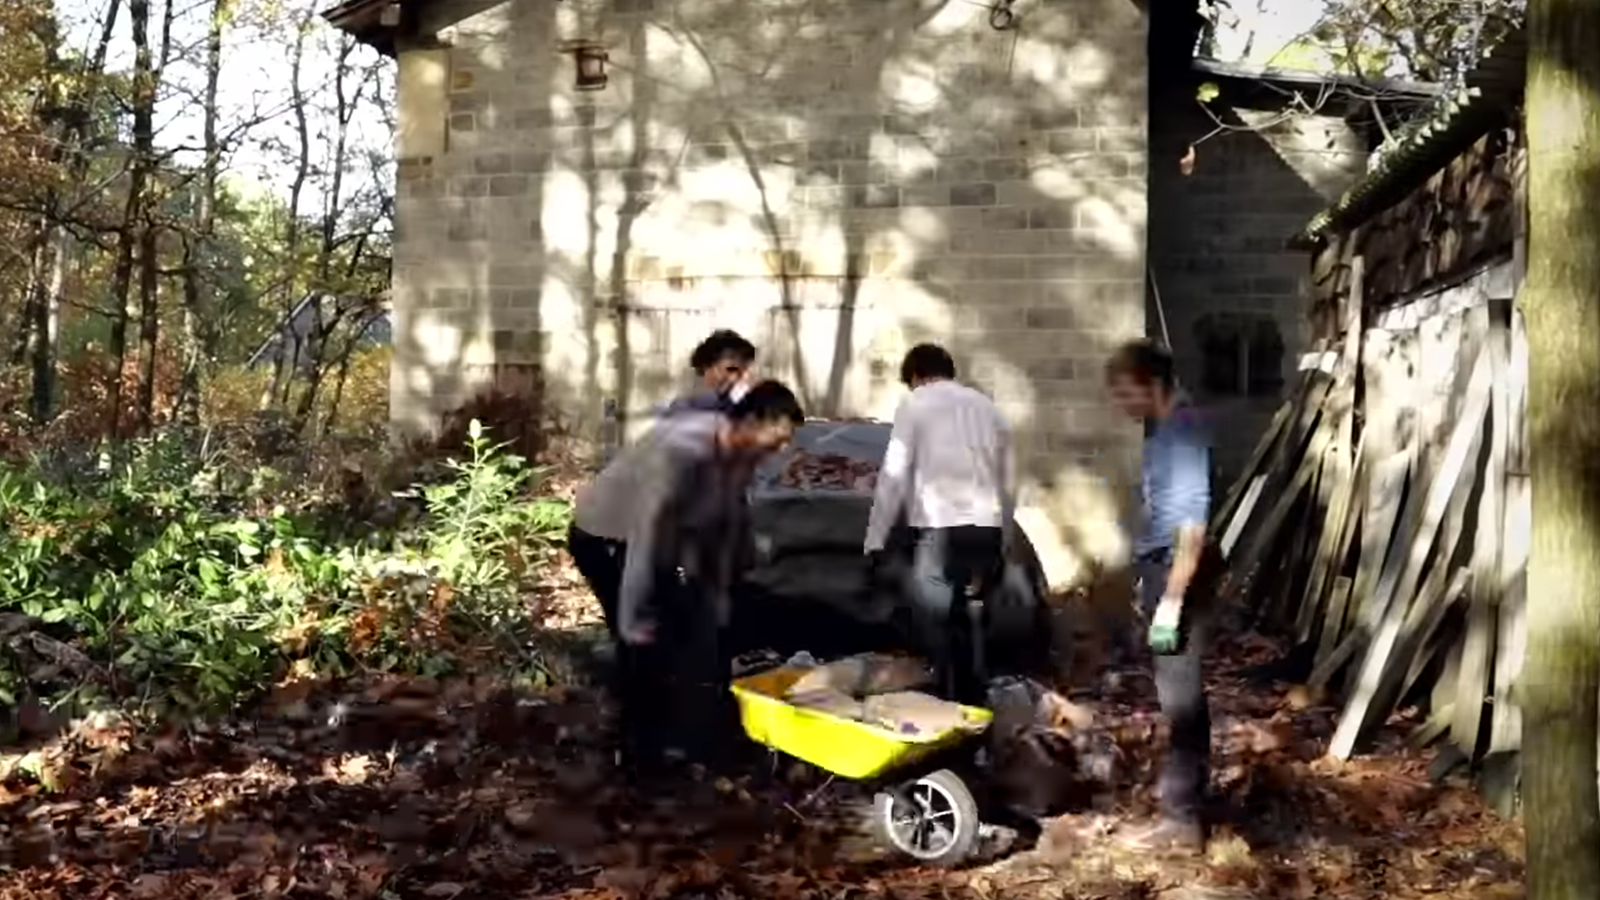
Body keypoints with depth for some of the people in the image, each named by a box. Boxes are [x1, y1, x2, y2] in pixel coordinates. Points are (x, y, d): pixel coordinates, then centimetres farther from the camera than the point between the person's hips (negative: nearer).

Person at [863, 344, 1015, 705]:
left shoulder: (915, 403, 5)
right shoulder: (987, 406, 22)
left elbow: (894, 476, -2)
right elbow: (1008, 483, 22)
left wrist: (875, 539, 2)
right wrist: (1003, 546, 27)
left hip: (943, 529, -6)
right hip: (987, 529, 6)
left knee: (933, 621, 1)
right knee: (963, 621, 17)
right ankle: (971, 703, 21)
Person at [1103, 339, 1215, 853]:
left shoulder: (1183, 431, -18)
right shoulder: (1163, 429, 12)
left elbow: (1194, 520, -23)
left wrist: (1172, 597, -24)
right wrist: (1150, 583, 23)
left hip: (1177, 573, -10)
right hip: (1162, 569, 10)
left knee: (1180, 694, -5)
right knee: (1180, 691, 16)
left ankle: (1182, 820, 0)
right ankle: (1188, 796, 27)